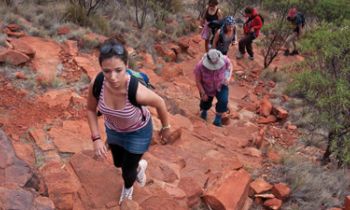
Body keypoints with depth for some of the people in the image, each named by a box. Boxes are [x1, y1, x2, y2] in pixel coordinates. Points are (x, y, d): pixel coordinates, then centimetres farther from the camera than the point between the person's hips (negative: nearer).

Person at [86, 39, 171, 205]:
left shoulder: (136, 91, -43)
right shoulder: (96, 84, -32)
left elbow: (159, 103, -20)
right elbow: (91, 109, -10)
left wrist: (165, 127, -4)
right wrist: (96, 138, -17)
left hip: (138, 131, -4)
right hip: (113, 129, 4)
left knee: (127, 171, 15)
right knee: (118, 163, 29)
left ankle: (128, 187, 55)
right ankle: (139, 165, 66)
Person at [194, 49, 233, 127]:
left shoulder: (224, 60, -30)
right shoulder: (200, 66, -34)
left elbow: (229, 66, -4)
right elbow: (198, 81, -19)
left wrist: (228, 77, -17)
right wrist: (203, 93, -15)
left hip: (221, 85, 0)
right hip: (206, 88, 0)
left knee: (223, 101, -22)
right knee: (206, 102, 21)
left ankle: (217, 120, -1)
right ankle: (204, 110, 61)